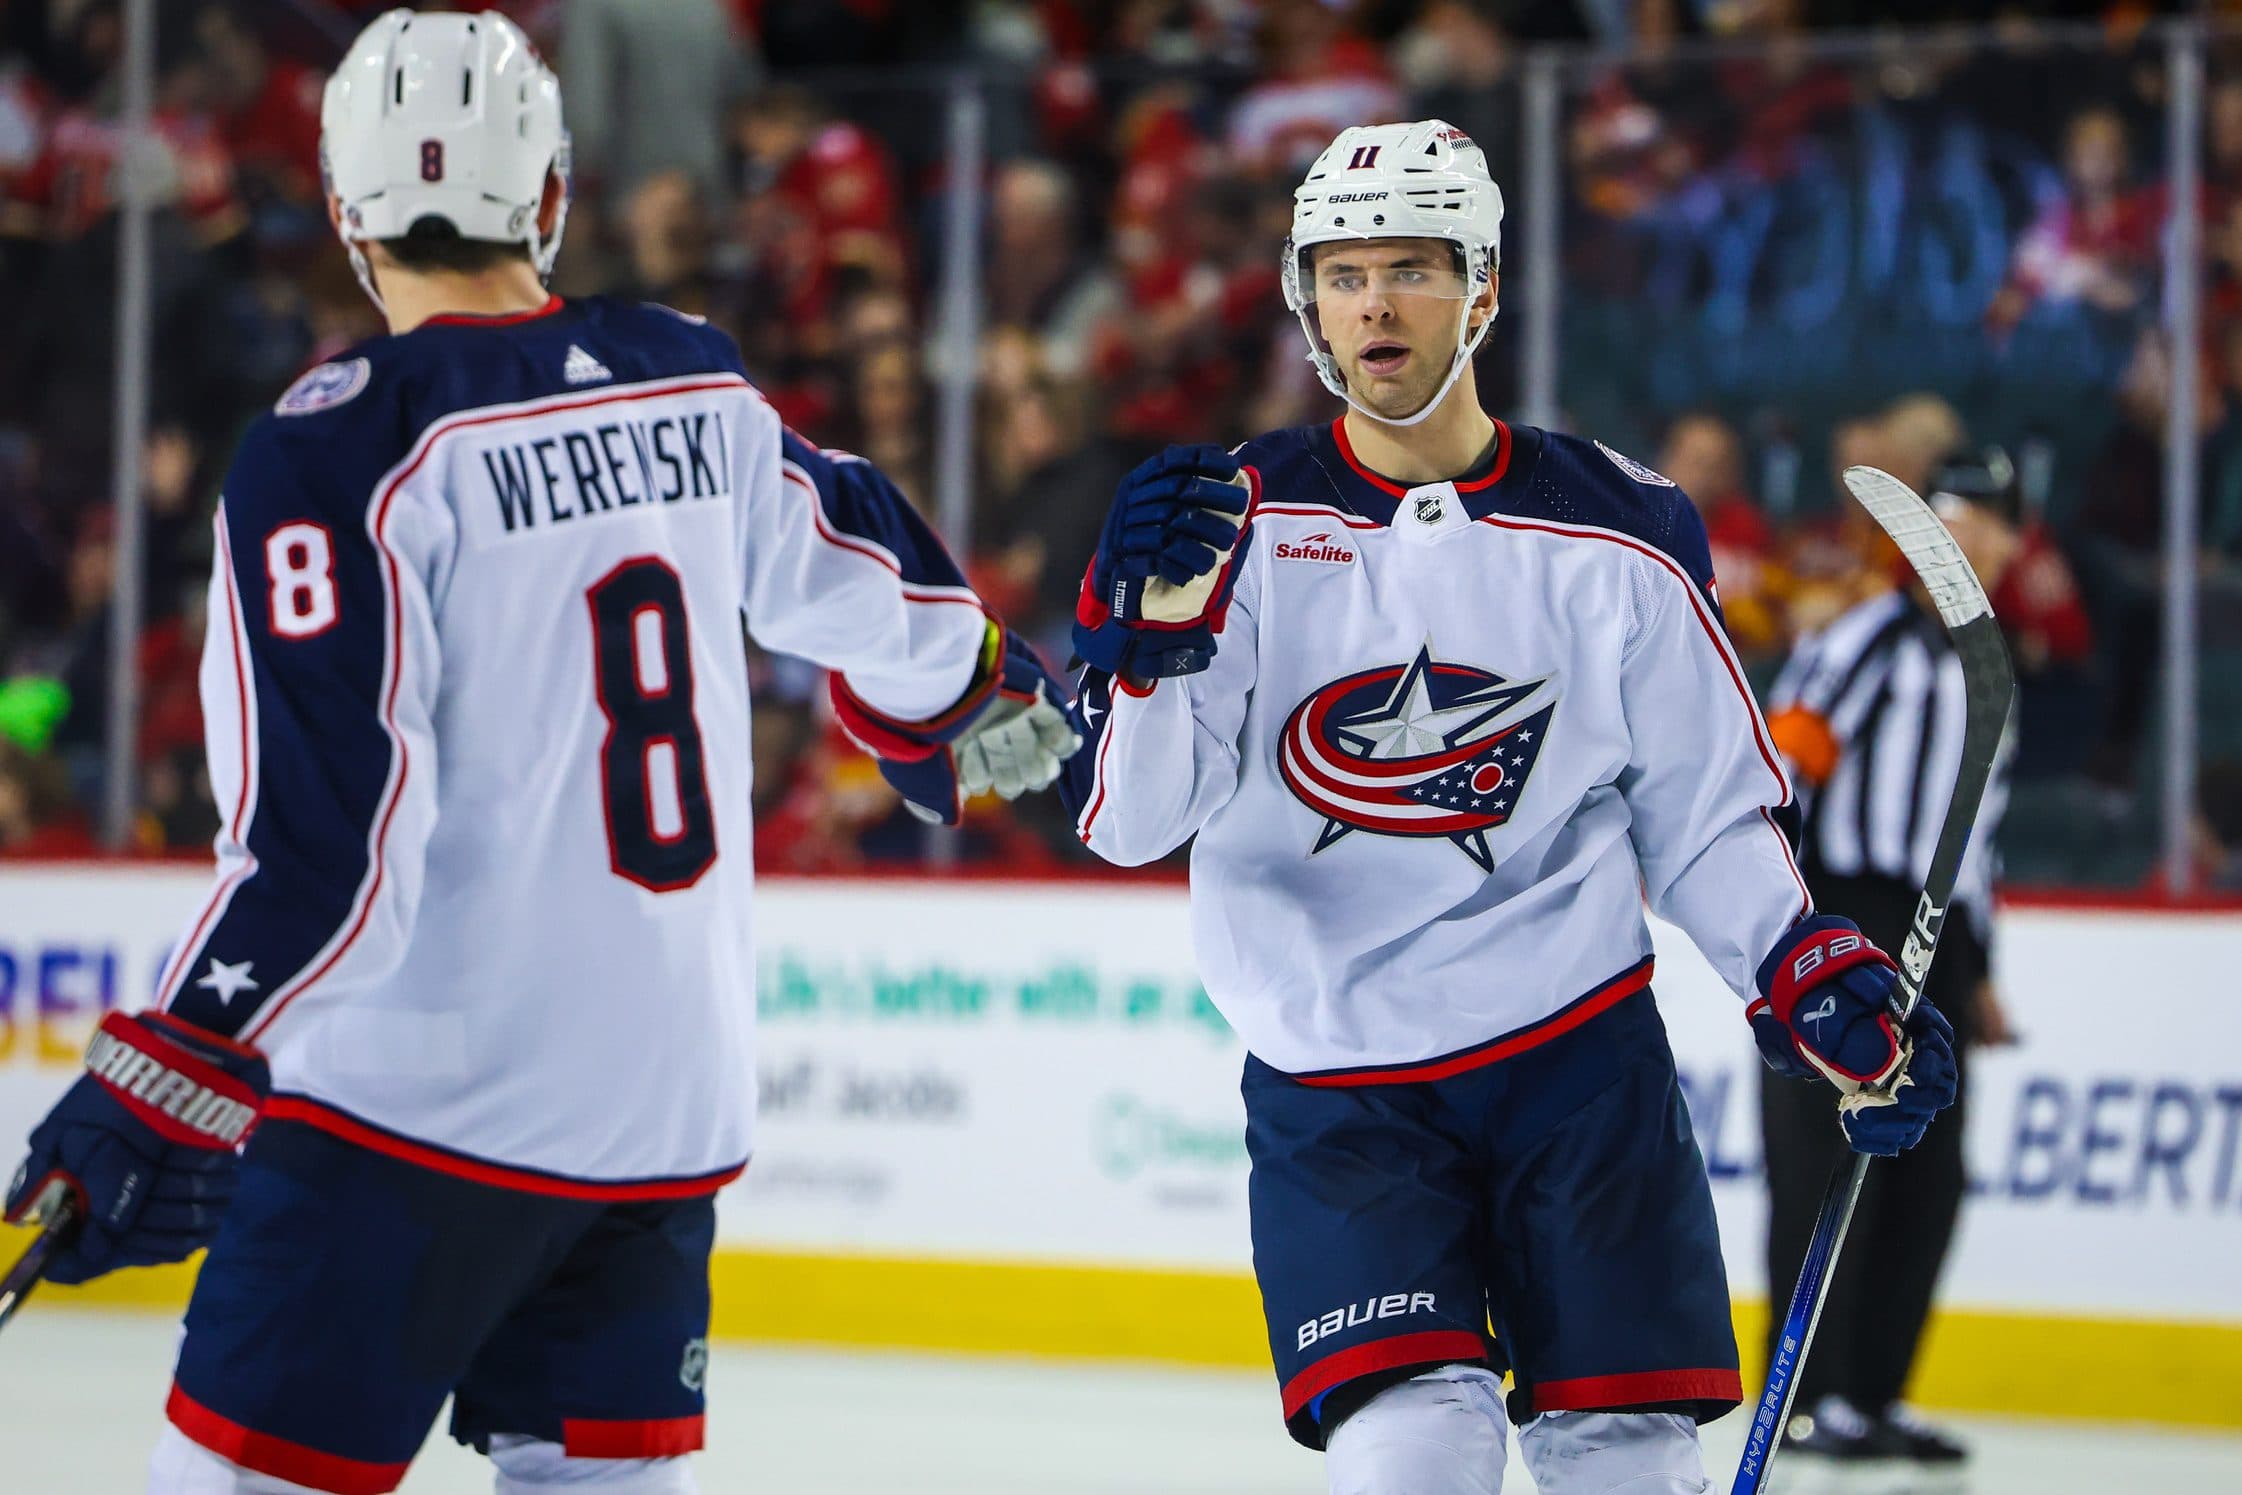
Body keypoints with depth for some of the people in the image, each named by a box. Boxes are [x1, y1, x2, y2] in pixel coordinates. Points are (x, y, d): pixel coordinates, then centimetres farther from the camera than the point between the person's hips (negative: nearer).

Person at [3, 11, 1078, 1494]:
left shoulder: (343, 450, -13)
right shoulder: (695, 383, 6)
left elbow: (323, 831, -19)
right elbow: (866, 582, 24)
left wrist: (163, 1095, -16)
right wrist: (985, 700, 46)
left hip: (432, 1089, -6)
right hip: (678, 1087, 6)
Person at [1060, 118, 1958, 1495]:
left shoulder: (1620, 537, 2)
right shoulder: (1244, 519, -2)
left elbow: (1710, 812, 10)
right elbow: (1128, 819, -9)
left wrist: (1822, 990, -3)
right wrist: (1155, 627, -26)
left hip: (1580, 1055, 1)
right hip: (1333, 1081, -1)